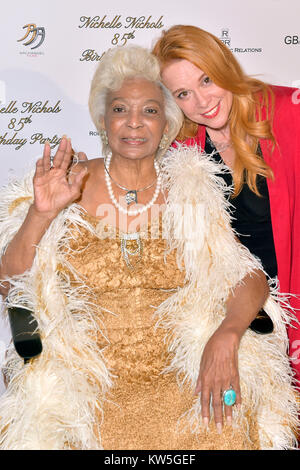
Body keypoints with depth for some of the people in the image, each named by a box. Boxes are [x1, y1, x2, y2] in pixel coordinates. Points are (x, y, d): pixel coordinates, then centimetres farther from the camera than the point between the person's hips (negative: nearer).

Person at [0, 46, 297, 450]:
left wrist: (225, 337, -20)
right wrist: (41, 214, -18)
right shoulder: (72, 188, 0)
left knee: (225, 434, -23)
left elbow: (251, 279, -1)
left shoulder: (190, 193, 3)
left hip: (178, 376, 1)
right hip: (90, 377, 0)